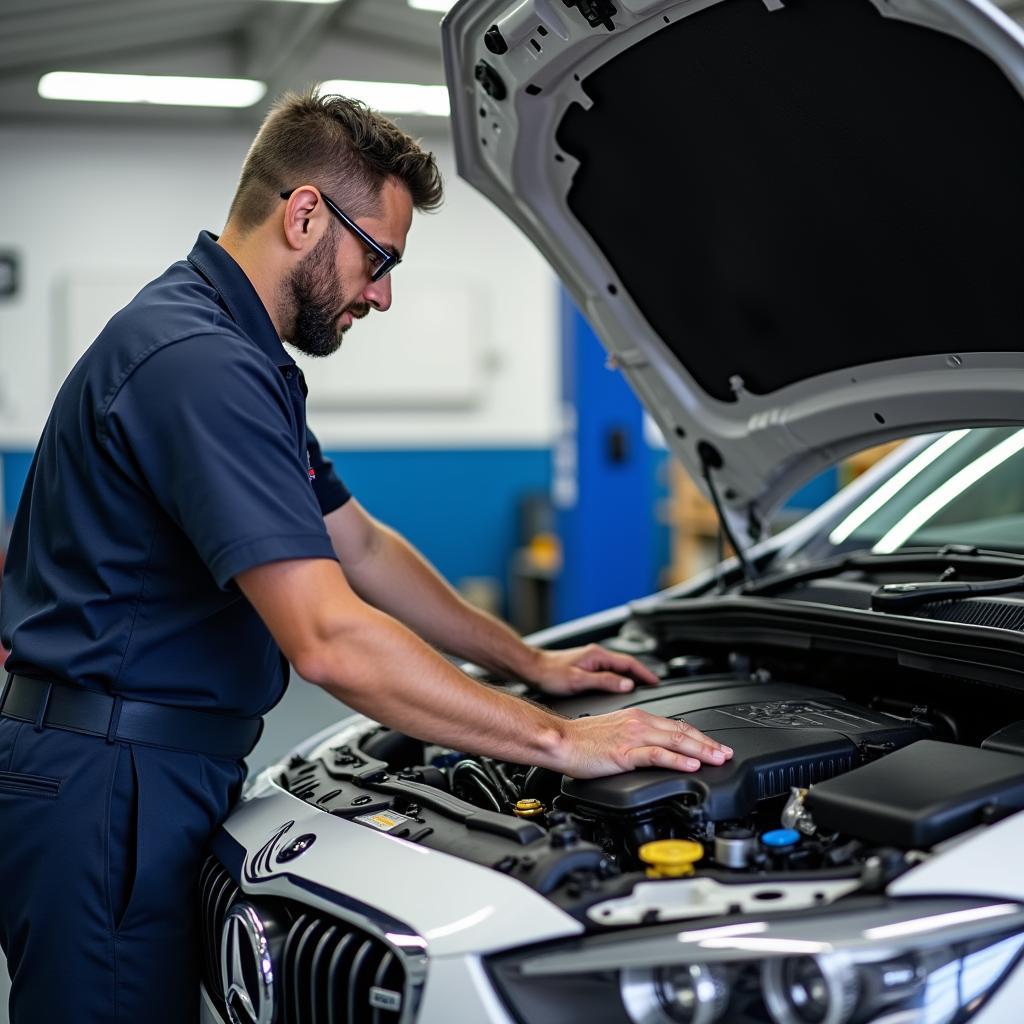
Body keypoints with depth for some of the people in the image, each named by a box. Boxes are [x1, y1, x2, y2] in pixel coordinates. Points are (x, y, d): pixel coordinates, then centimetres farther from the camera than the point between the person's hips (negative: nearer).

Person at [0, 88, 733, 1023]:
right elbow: (329, 639, -29)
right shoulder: (199, 362, -22)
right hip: (104, 793, -10)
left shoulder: (242, 357, 13)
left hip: (155, 777, 10)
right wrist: (560, 742, -23)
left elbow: (359, 544, 21)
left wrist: (531, 662, 19)